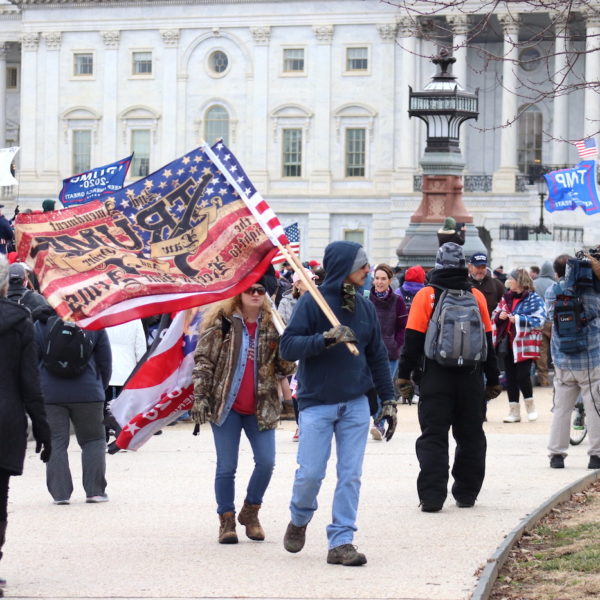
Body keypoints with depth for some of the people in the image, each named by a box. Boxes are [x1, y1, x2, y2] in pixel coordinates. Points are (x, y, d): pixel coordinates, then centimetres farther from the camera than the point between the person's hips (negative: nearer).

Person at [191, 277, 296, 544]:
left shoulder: (272, 326, 7)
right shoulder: (221, 322, -1)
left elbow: (284, 369, 12)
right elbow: (203, 360, -1)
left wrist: (287, 360, -11)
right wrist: (199, 397, -8)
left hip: (261, 407, 2)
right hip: (225, 405, -2)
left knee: (266, 462, -4)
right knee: (226, 467, 1)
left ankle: (250, 512, 18)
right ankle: (226, 520, 14)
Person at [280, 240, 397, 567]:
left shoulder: (365, 307, 7)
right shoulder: (312, 303, -8)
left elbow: (377, 356, 15)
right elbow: (288, 346, -15)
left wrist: (388, 399, 13)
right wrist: (325, 339, -28)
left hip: (356, 405, 4)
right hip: (316, 403, -4)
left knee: (350, 475, 0)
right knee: (310, 473, -3)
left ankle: (341, 542, 5)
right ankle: (299, 521, 26)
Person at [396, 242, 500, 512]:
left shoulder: (426, 295, -4)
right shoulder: (477, 296, 4)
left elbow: (413, 339, -7)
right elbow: (488, 341, 8)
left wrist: (404, 375, -1)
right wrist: (492, 380, 15)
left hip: (435, 378, -2)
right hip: (471, 379, 2)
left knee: (433, 439, -1)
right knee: (471, 438, 13)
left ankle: (432, 496, -10)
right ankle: (466, 494, 17)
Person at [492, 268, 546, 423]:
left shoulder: (534, 298, -7)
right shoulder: (506, 297, 12)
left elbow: (539, 319, -16)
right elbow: (495, 315, 17)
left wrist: (518, 319, -22)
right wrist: (500, 316, -7)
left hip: (524, 344, -6)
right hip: (508, 342, 6)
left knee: (522, 375, -11)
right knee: (510, 377, 7)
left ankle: (530, 404, 14)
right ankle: (514, 410, 13)